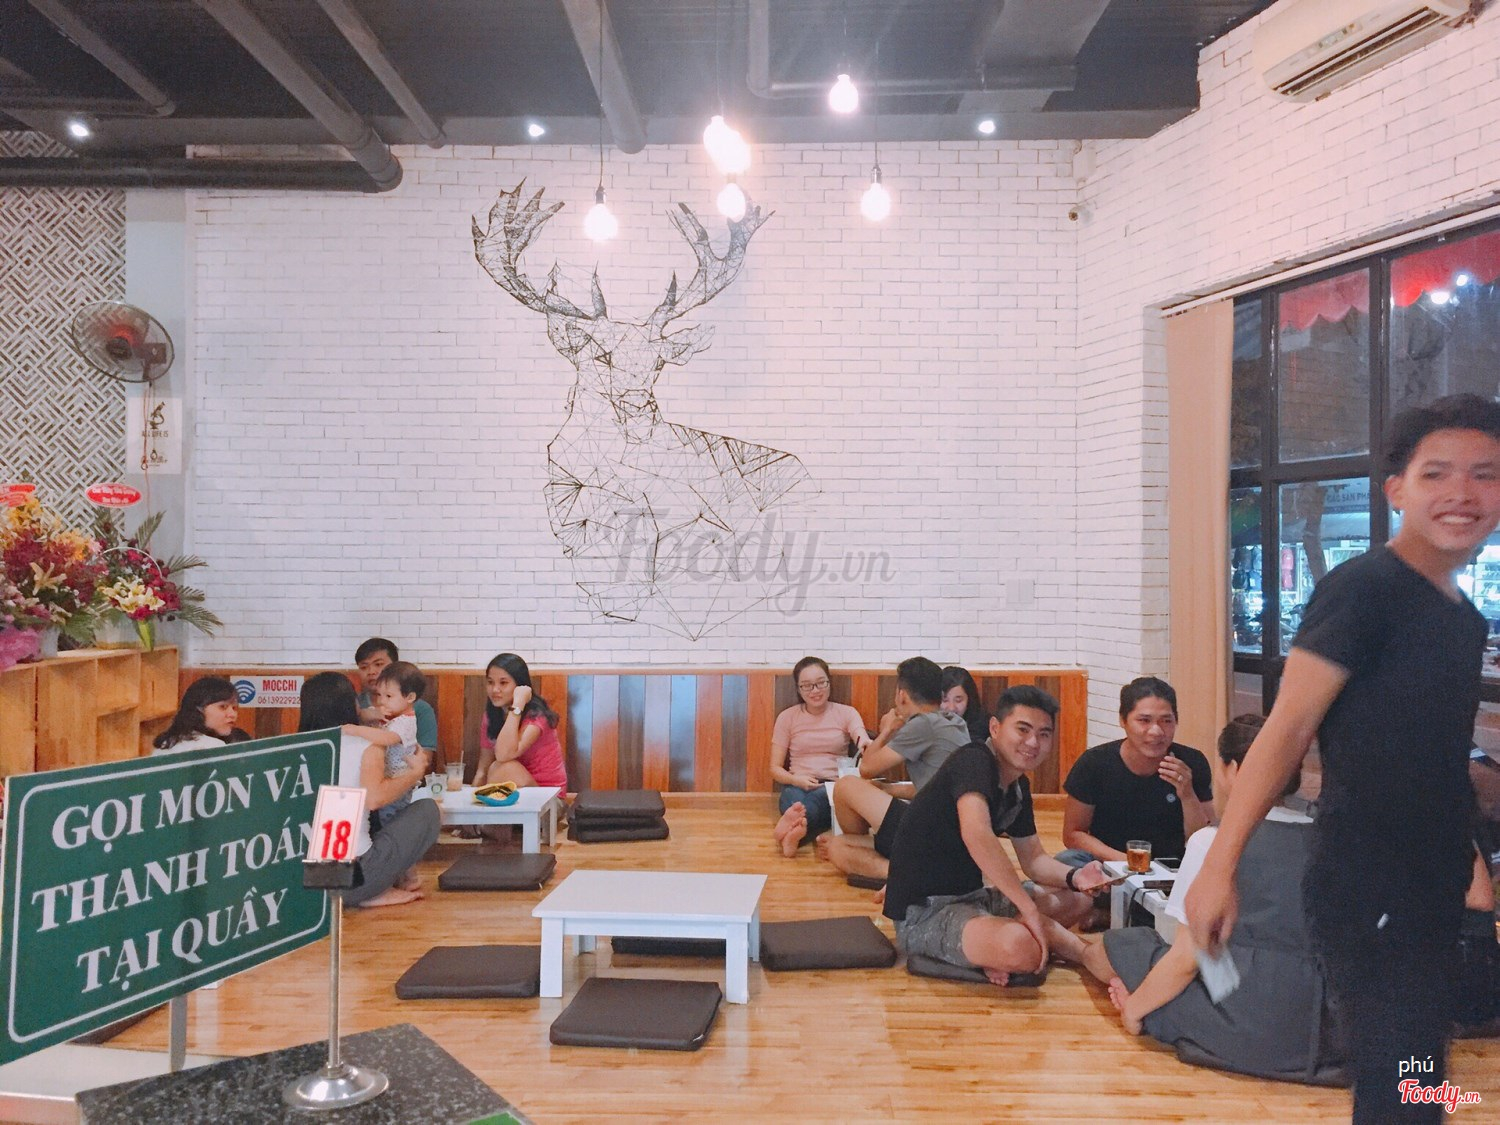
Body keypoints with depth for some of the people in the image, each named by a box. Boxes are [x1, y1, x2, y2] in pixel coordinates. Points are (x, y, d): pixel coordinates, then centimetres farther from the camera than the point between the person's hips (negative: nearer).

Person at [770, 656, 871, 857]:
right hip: (798, 786, 1)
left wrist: (866, 744, -40)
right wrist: (796, 780, -15)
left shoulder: (846, 713, 8)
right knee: (794, 797, -38)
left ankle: (792, 829, -65)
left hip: (835, 786, 0)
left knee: (827, 795, -39)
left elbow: (862, 739, -14)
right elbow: (775, 768, 8)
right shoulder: (787, 717, 9)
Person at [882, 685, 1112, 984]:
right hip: (923, 912, -10)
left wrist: (1074, 877, -7)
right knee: (1022, 947, -35)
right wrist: (1030, 910, -32)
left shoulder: (1019, 787, 9)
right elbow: (976, 835, -37)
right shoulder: (973, 761, -20)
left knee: (1079, 900, 14)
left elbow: (1033, 859, 15)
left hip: (970, 898, 10)